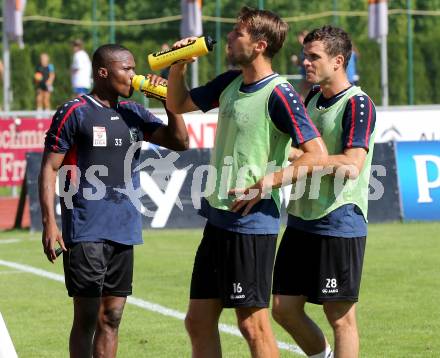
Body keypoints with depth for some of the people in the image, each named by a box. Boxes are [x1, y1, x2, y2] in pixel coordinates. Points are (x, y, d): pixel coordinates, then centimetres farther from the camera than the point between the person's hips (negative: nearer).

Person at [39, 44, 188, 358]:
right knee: (86, 317, -5)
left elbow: (180, 142, 12)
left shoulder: (133, 113, 13)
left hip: (124, 231, 6)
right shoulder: (74, 113, -4)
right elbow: (50, 168, -5)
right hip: (86, 233, -6)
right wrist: (49, 222, -13)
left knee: (112, 317, 7)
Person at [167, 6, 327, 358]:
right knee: (198, 321, 11)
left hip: (251, 224, -9)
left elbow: (317, 154, -19)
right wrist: (179, 65, 8)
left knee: (253, 326, -3)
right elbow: (178, 104, 25)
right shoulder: (231, 82, 10)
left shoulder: (279, 94, -14)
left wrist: (265, 183, -20)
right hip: (217, 220, 9)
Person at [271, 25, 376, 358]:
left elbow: (351, 165, -21)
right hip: (301, 222, 8)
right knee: (284, 308, 9)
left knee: (341, 317, -1)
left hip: (339, 226, -8)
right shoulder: (312, 98, 12)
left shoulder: (358, 104, -12)